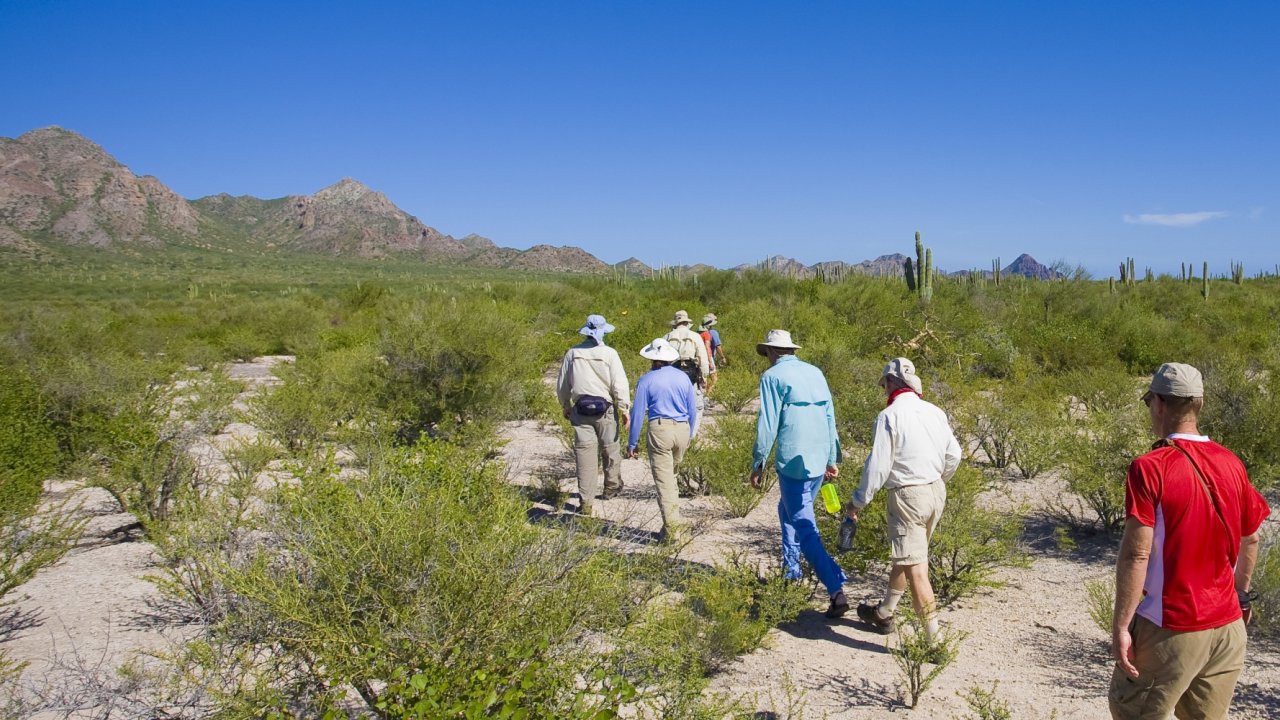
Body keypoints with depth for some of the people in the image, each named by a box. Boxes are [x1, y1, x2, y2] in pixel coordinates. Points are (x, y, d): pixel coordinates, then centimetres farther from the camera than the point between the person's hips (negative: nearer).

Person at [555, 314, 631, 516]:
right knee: (610, 449, 18)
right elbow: (620, 384, -9)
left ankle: (586, 502, 2)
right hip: (605, 408, -2)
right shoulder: (609, 353, -7)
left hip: (581, 409, 2)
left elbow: (562, 385, 9)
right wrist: (624, 408, 0)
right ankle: (612, 487, 35)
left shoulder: (573, 353, 1)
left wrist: (565, 407, 22)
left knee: (585, 453, 2)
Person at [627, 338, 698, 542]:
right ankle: (672, 515, 31)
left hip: (660, 430, -4)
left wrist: (632, 443, 3)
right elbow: (693, 410, 14)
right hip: (682, 429, 4)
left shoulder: (646, 380, -4)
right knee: (671, 474, 25)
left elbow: (638, 413, -4)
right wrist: (690, 435, 28)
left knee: (664, 480, -3)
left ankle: (672, 527, -7)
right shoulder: (683, 377, 8)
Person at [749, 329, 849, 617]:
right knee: (788, 510, 26)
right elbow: (830, 417, 15)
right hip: (820, 460, 7)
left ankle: (837, 591, -13)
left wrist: (758, 464, -1)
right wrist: (832, 458, 22)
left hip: (793, 461, -7)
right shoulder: (815, 372, 13)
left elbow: (767, 425, -9)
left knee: (804, 528, -4)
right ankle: (790, 569, 32)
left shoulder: (773, 377, -5)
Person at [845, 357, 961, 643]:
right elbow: (953, 455, 13)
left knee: (915, 567, -4)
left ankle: (935, 638, -5)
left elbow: (878, 465, -15)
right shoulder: (935, 412, 5)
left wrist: (858, 501, -4)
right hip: (936, 492, 8)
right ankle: (884, 613, 38)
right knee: (903, 555, 22)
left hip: (907, 495, -8)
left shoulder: (889, 416, -14)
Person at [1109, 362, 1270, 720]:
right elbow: (1250, 539, 13)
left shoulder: (1150, 468, -17)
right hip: (1228, 626, 6)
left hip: (1171, 628, -6)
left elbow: (1136, 554, -20)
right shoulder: (1231, 463, 1)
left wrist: (1120, 627, -15)